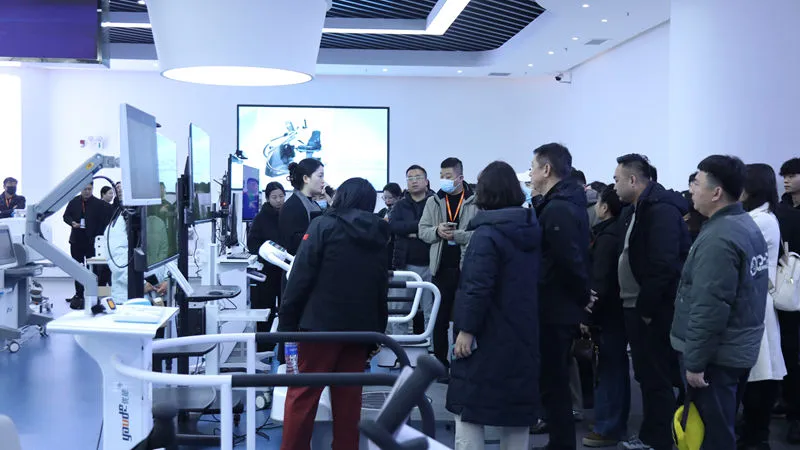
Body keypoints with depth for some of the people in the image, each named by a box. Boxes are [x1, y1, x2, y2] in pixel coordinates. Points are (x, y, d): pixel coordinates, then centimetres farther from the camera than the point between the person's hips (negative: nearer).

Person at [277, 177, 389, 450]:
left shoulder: (324, 226, -4)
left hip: (322, 323, -5)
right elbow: (382, 290, 16)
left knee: (302, 394, 2)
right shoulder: (378, 236, 13)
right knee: (348, 397, 11)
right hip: (360, 328, 5)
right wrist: (378, 331, 20)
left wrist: (287, 322, -6)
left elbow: (301, 277, -10)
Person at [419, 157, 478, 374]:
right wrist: (437, 231, -12)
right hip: (441, 268, 4)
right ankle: (440, 364, 19)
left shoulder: (476, 201, -4)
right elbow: (422, 230, 8)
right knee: (440, 318, 10)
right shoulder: (433, 202, 9)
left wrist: (456, 235, -19)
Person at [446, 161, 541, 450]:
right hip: (523, 334, 7)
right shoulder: (533, 228, 7)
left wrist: (466, 329, -17)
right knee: (517, 406, 14)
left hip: (488, 336, -7)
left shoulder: (487, 233, -15)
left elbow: (478, 288, -22)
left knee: (468, 406, 1)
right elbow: (535, 282, 12)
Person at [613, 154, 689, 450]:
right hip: (637, 307, 9)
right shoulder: (635, 210, 14)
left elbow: (664, 265, -23)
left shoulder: (661, 210, -16)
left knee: (658, 377, 1)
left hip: (655, 310, -9)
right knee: (646, 375, 16)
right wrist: (636, 305, 9)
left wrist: (645, 307, -18)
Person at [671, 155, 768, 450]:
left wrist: (694, 361, -19)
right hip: (738, 350, 10)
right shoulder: (747, 226, 10)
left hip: (715, 355, -10)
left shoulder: (719, 237, -22)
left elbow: (710, 308, -25)